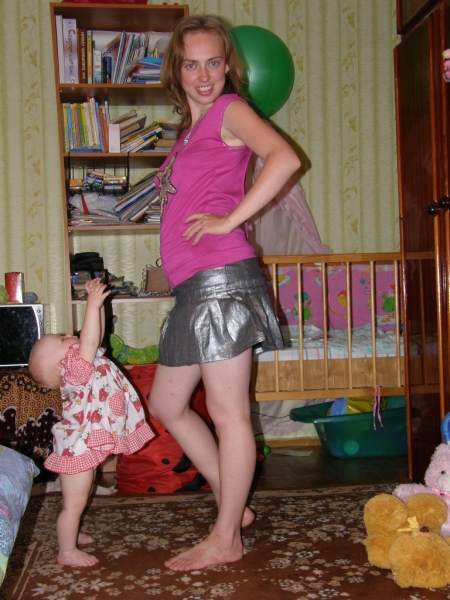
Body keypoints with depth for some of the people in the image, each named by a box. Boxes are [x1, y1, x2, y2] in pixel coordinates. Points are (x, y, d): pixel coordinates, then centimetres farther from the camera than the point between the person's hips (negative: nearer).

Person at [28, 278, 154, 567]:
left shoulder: (85, 358, 6)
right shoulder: (74, 367, -22)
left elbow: (97, 333, 11)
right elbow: (89, 340, -36)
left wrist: (99, 303, 4)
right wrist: (93, 304, -34)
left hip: (86, 446, 10)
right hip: (78, 448, -10)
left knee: (80, 498, 26)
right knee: (74, 502, 2)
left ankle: (70, 533, 43)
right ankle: (67, 551, 13)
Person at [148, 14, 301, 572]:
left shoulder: (230, 109, -1)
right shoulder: (189, 129, 22)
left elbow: (284, 157, -20)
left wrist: (229, 220, -18)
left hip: (221, 278, -10)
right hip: (192, 288, 10)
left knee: (227, 412, -1)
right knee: (166, 406, 15)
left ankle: (226, 538, 12)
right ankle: (235, 506, 25)